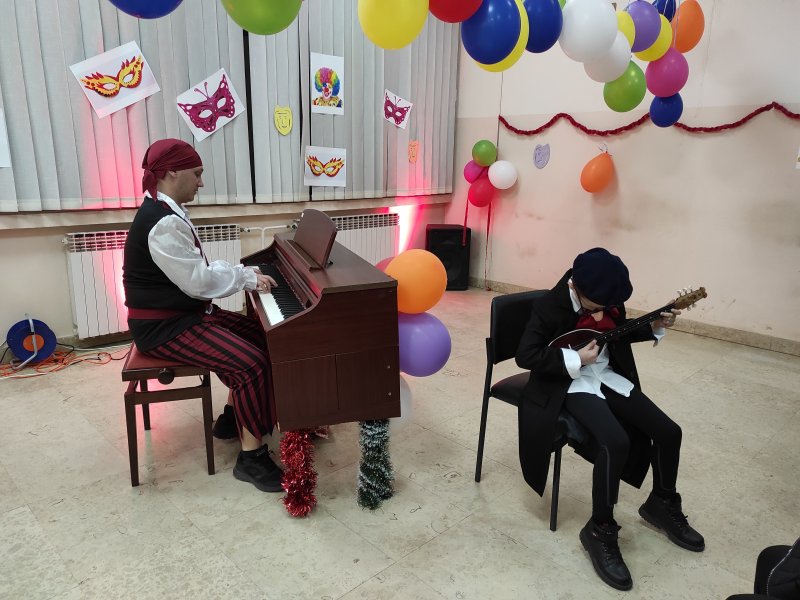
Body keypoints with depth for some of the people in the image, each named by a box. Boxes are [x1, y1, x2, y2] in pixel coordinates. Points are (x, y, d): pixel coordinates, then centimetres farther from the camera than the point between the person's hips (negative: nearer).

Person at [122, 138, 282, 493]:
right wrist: (247, 278, -12)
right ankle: (252, 456, -13)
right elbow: (199, 281, -25)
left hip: (185, 313, 11)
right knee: (252, 362, -23)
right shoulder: (163, 223, -23)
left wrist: (243, 273, 4)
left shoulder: (168, 213, 12)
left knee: (258, 336, 12)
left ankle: (233, 417, 21)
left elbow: (197, 268, 14)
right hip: (164, 326, -11)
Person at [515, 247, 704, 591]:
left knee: (668, 431, 0)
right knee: (615, 442, -28)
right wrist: (575, 360, -25)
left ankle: (662, 504, 27)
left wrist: (654, 327, 0)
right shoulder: (550, 306, -22)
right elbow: (525, 356, -23)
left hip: (609, 376, 7)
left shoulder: (608, 297, -3)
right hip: (570, 383, -7)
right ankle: (600, 530, -8)